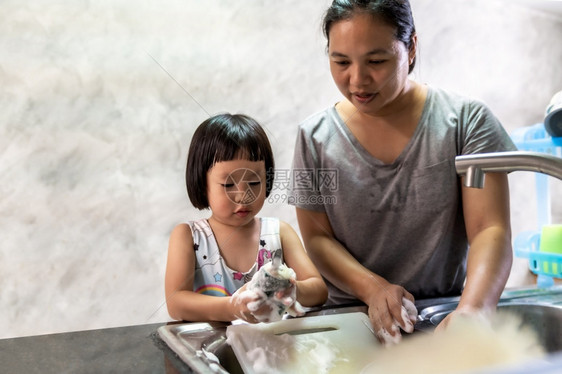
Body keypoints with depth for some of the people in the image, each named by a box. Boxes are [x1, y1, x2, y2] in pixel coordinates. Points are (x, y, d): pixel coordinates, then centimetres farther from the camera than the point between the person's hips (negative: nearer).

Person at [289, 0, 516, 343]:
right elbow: (317, 238, 1)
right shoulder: (315, 136, 1)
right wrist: (373, 288, -17)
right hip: (352, 316, 0)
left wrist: (472, 309, -28)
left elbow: (490, 230, -10)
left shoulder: (466, 120, -3)